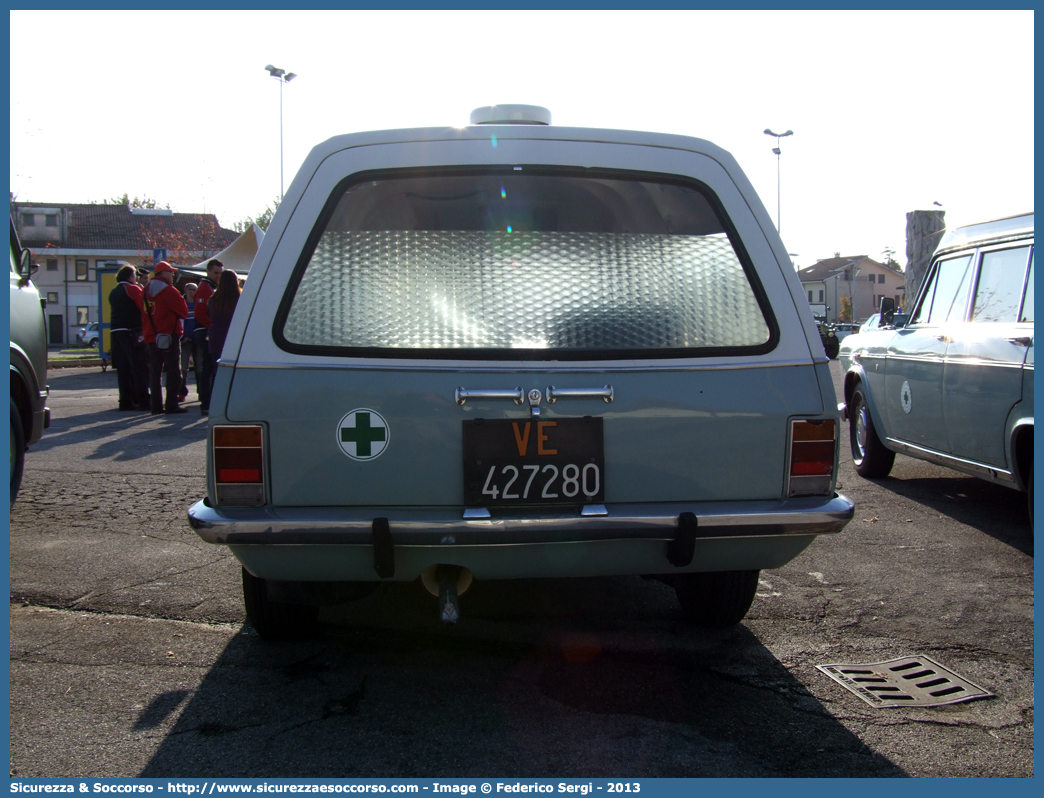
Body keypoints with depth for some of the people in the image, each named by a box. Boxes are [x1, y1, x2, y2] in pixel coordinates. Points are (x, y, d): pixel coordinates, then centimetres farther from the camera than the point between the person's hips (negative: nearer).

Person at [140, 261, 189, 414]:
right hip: (169, 336, -7)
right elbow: (183, 311, -7)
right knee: (174, 372, -1)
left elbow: (144, 314, 15)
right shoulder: (169, 291, -11)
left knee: (155, 372, 9)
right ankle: (171, 405, -4)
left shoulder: (147, 290, 12)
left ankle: (156, 405, 9)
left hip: (151, 337, 7)